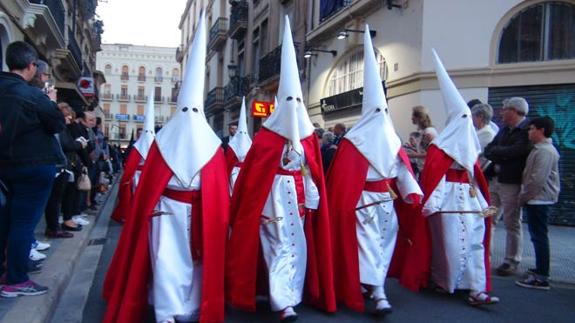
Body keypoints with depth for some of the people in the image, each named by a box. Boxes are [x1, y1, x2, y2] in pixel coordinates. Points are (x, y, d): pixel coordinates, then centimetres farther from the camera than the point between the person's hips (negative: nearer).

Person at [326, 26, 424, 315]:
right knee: (384, 241, 11)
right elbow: (404, 174, -3)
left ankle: (379, 294, 3)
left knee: (367, 244, 3)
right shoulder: (392, 140, -4)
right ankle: (376, 288, 17)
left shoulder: (353, 141, -9)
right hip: (388, 200, 2)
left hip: (361, 201, -2)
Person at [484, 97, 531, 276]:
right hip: (496, 181, 8)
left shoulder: (528, 130, -12)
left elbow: (517, 151, -23)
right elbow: (488, 150, 10)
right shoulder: (504, 130, 14)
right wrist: (499, 159, -11)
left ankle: (512, 261, 12)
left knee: (512, 223, 1)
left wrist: (496, 152, -7)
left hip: (513, 183, -8)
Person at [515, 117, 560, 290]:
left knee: (539, 237, -7)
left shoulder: (544, 151, -17)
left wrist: (524, 196, -13)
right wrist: (525, 196, 15)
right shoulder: (540, 149, 16)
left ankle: (541, 278, -3)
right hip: (538, 199, 10)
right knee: (538, 236, 17)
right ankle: (541, 269, 28)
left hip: (538, 200, -10)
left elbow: (538, 179, -22)